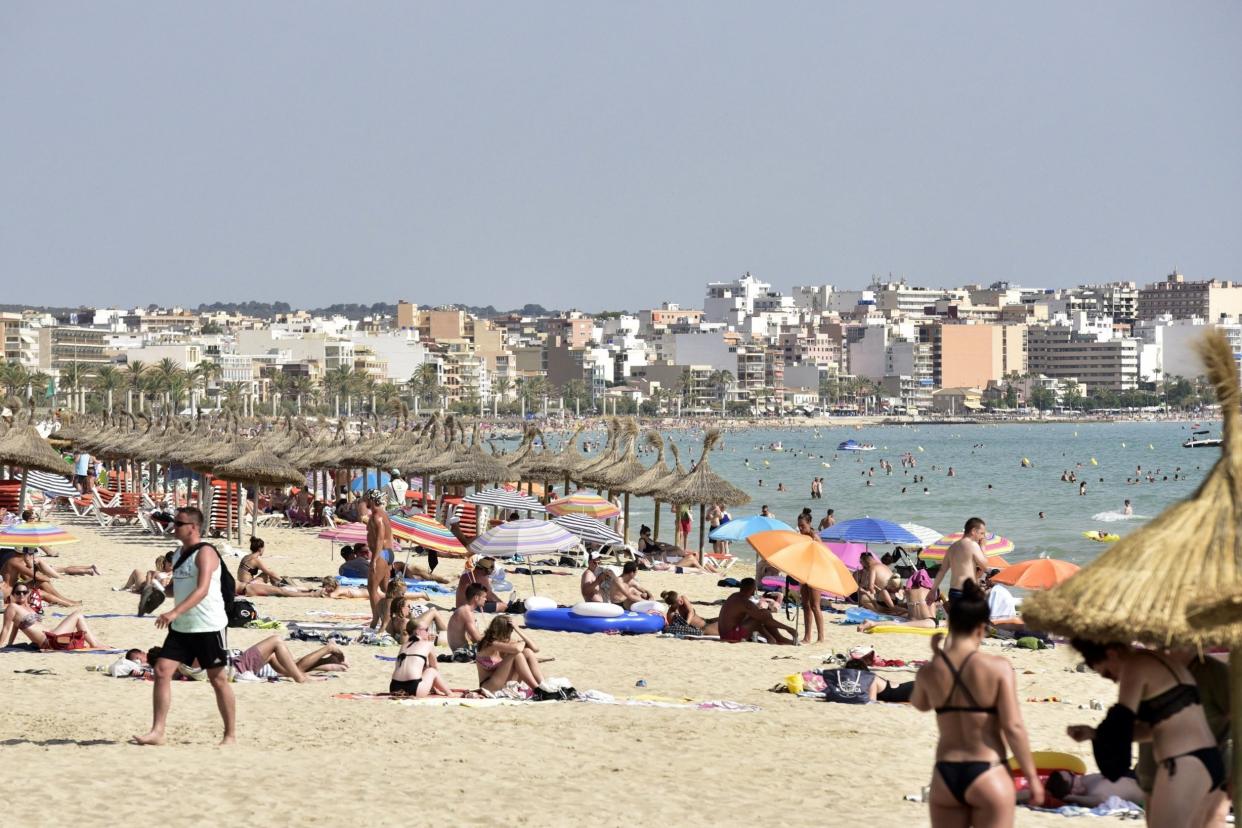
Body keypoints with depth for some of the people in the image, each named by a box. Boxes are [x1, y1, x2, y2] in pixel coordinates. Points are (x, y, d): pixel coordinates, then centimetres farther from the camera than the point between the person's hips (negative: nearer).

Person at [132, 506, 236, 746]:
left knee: (218, 679, 2)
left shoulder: (205, 553, -15)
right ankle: (157, 731, -5)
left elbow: (202, 590, -29)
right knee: (162, 670, -5)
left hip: (209, 627, -8)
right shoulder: (180, 553, 12)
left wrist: (175, 612, -39)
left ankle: (231, 734, 14)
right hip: (181, 627, 8)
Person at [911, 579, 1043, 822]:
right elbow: (1013, 727, -13)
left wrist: (935, 656, 29)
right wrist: (1032, 777, -5)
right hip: (987, 776, -4)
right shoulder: (998, 668, -11)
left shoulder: (929, 671, -1)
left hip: (946, 776, 4)